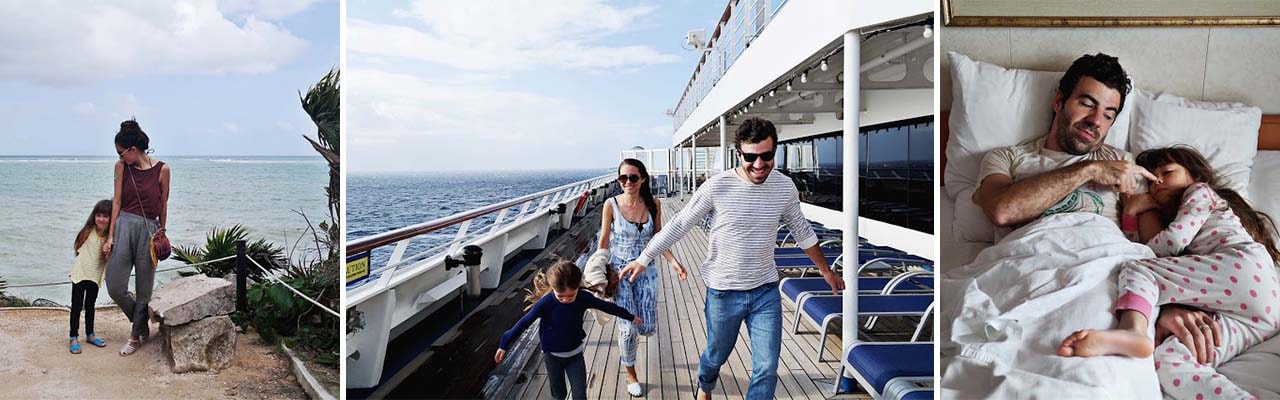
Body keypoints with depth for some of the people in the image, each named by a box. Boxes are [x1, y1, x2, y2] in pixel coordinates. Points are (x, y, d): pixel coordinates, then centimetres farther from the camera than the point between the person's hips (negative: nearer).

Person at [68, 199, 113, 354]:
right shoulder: (88, 231, -8)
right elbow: (77, 248, 7)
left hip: (95, 276, 2)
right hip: (80, 273, -2)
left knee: (90, 305, 16)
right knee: (77, 305, 0)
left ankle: (90, 334, 28)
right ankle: (74, 338, 8)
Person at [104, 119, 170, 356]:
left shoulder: (162, 170, -3)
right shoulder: (121, 167, 4)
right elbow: (117, 201, 5)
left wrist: (161, 233, 13)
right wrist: (110, 236, 2)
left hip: (149, 229, -2)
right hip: (124, 225, 2)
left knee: (144, 288, 5)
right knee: (115, 287, -2)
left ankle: (136, 336, 23)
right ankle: (143, 325, 23)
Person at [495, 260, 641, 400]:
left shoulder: (584, 298, -18)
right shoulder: (545, 303, -25)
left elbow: (607, 306, -4)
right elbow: (524, 323, -15)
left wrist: (630, 317, 8)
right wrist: (504, 345, -9)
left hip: (575, 354, 2)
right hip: (553, 356, -1)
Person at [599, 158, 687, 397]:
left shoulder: (653, 204, -6)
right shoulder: (611, 205, -12)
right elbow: (604, 241, -4)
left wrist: (673, 261, -8)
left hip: (646, 271, 3)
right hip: (619, 270, -3)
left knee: (648, 328, 5)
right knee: (627, 328, -2)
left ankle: (623, 328, 43)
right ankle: (630, 373, 24)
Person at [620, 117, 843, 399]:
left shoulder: (785, 187, -6)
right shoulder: (717, 187, -16)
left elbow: (802, 231, 11)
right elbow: (678, 226, -7)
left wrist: (826, 270, 19)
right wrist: (643, 260, -3)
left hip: (766, 291, 2)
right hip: (724, 292, -2)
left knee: (767, 368, 1)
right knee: (717, 355, 20)